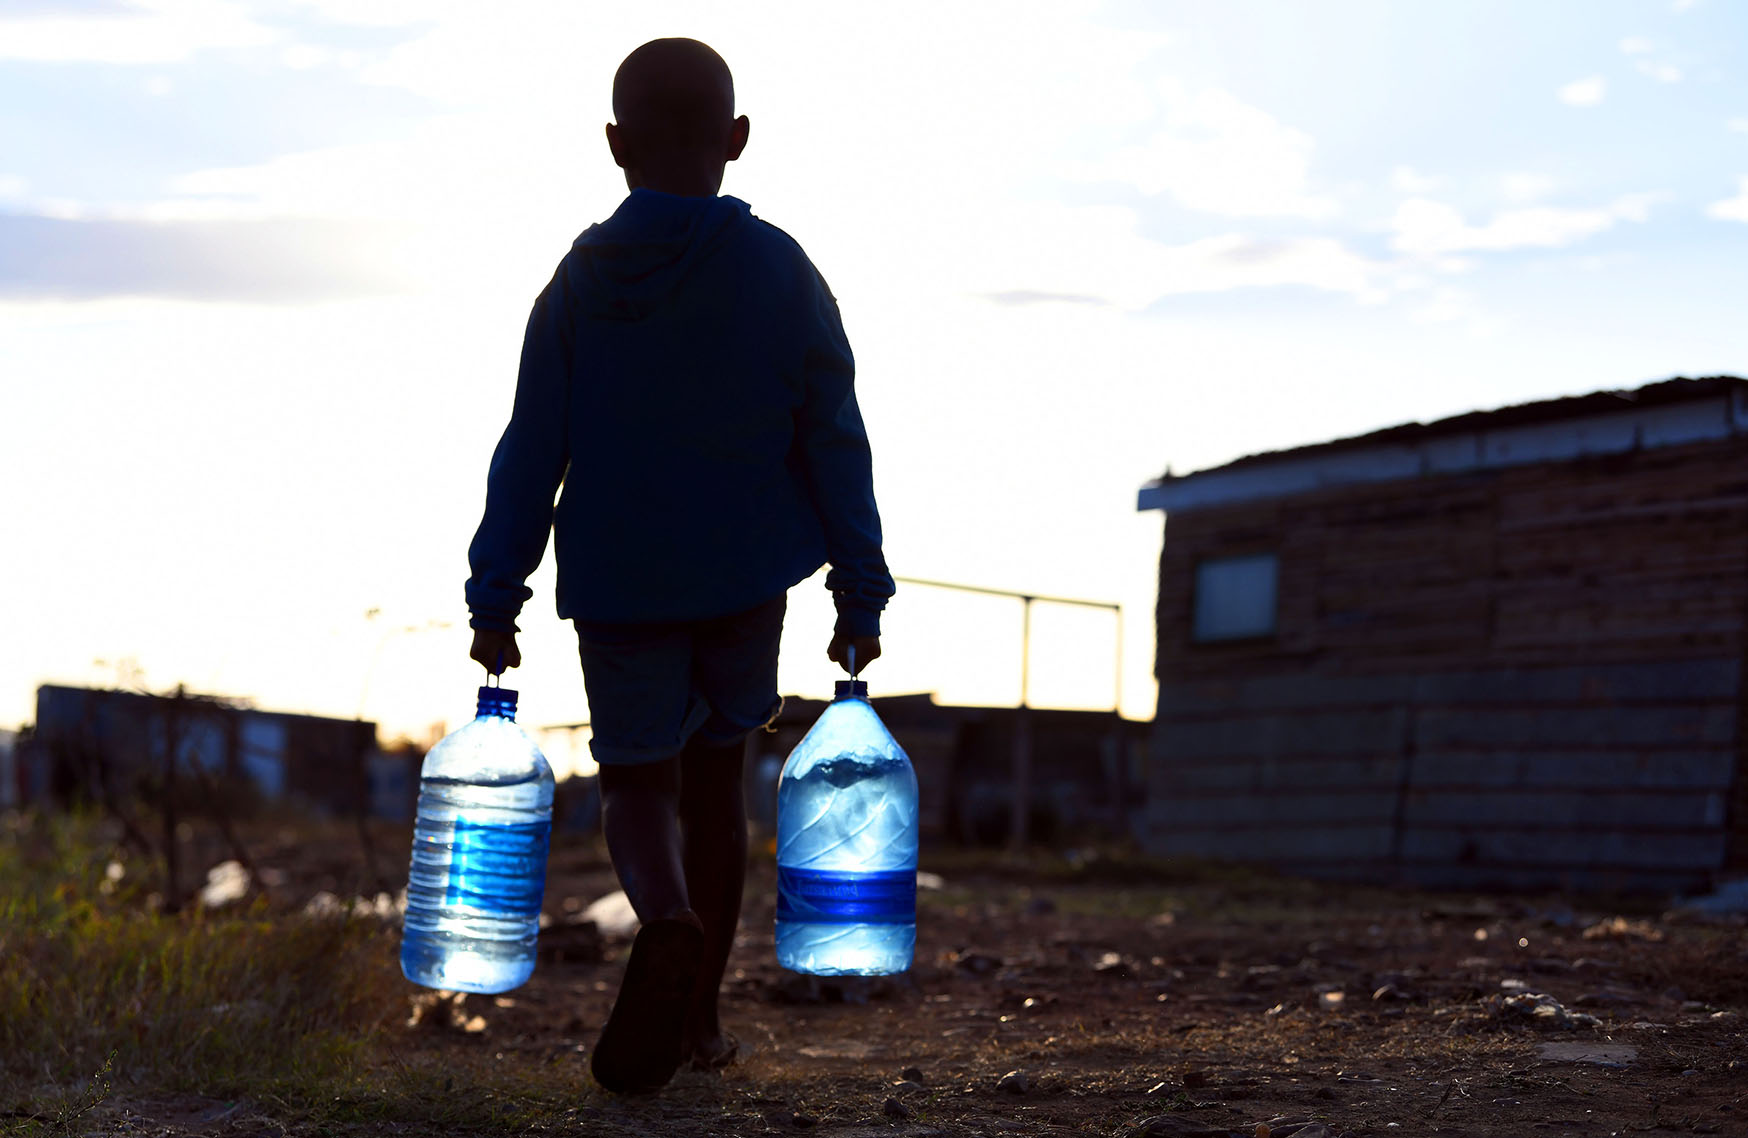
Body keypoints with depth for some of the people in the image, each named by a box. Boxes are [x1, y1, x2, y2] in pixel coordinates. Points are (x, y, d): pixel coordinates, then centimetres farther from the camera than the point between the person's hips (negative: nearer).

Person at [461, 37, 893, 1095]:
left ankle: (667, 920, -25)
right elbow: (837, 446, -4)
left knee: (638, 779, 8)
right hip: (750, 573, 1)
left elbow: (531, 454, -6)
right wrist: (862, 598, 3)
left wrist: (495, 600, 0)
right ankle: (699, 1013, 22)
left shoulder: (581, 281, -6)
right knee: (715, 773, 17)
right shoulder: (784, 273, -5)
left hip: (620, 580, -1)